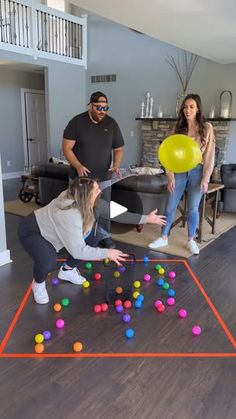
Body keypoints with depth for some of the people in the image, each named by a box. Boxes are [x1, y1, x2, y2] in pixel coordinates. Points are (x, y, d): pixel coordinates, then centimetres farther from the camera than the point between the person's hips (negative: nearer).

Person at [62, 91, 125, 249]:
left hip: (103, 177, 2)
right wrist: (78, 166, -23)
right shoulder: (77, 122, -8)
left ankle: (105, 236, 28)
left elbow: (119, 149, 5)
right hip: (80, 177, -2)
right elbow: (66, 148, -9)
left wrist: (116, 165, -14)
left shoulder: (112, 124, -1)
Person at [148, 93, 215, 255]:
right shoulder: (178, 128, 2)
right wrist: (170, 176, -7)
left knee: (193, 209, 6)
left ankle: (191, 240, 25)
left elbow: (209, 155, -5)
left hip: (197, 172, -2)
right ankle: (164, 238, 23)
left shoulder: (207, 127, -4)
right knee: (170, 207, 7)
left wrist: (205, 178, -10)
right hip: (179, 172, 2)